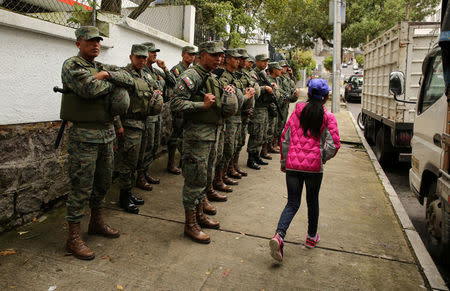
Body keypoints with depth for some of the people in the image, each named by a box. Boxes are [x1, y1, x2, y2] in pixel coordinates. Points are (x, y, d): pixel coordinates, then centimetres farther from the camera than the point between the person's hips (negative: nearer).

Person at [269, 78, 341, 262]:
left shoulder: (297, 112, 5)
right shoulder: (328, 117, -2)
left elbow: (285, 138, 4)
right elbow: (334, 144, -9)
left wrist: (284, 161, 14)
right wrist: (322, 158, 8)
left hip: (292, 164, 2)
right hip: (314, 166, -1)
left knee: (292, 203, 9)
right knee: (312, 201, 19)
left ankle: (279, 236, -12)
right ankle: (312, 237, 35)